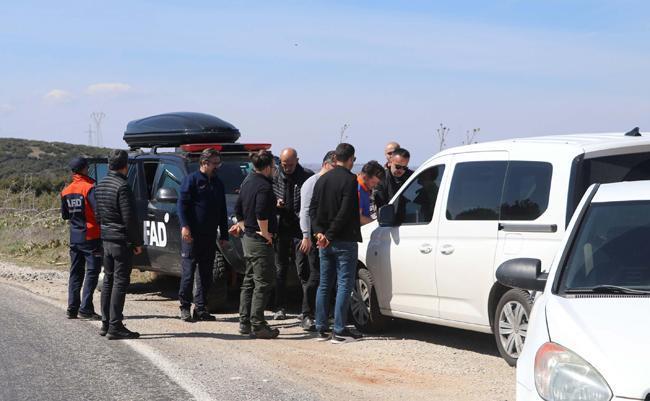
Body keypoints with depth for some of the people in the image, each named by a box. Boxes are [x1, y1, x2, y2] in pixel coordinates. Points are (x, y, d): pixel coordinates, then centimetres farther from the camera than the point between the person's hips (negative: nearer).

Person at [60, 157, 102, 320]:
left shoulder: (66, 191, 8)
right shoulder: (89, 188, -13)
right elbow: (98, 210, -23)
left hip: (74, 238, 6)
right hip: (91, 237, -6)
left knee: (76, 273, 12)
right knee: (92, 272, -3)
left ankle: (72, 308, 10)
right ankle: (85, 308, -9)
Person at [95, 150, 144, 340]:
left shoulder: (100, 186, 11)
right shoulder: (122, 187, -16)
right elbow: (129, 218, -17)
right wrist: (138, 242, -10)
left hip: (106, 239, 8)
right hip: (122, 240, -8)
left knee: (108, 281, 15)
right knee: (120, 282, -5)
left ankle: (106, 324, 19)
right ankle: (115, 327, -6)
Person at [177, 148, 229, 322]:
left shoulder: (218, 183, 17)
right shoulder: (191, 180, -2)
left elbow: (222, 211, 21)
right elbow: (182, 204, -9)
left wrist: (224, 234, 16)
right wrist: (185, 226, -20)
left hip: (210, 236, 6)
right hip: (192, 235, -6)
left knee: (206, 274, 7)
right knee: (188, 272, -4)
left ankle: (201, 308, 13)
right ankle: (185, 307, 2)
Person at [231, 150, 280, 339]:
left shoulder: (247, 182, 12)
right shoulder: (264, 186, -18)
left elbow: (238, 209, 20)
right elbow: (261, 212, -28)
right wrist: (265, 233, -17)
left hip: (248, 237, 10)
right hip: (260, 241, -10)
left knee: (249, 281, 16)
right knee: (263, 283, -6)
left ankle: (245, 322, 19)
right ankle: (257, 325, -6)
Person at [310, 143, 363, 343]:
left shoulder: (322, 180, 11)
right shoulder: (349, 179, -11)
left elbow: (313, 209, 8)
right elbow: (345, 212, -18)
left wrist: (319, 232, -2)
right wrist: (330, 235, -14)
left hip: (325, 241, 7)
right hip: (344, 241, -7)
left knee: (324, 284, 12)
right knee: (344, 285, -3)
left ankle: (321, 328, 13)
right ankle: (339, 331, -6)